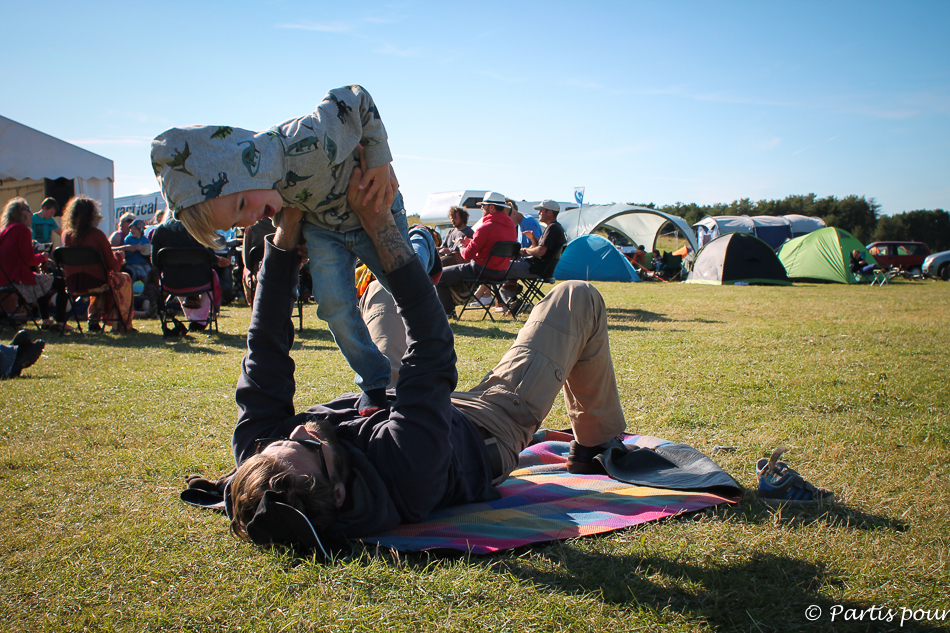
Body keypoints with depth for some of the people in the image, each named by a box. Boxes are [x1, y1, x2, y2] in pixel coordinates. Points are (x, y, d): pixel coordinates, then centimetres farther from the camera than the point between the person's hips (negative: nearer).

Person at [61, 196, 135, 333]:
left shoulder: (66, 234, 0)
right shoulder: (97, 234, -15)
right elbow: (112, 265, -11)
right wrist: (118, 258, 12)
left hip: (72, 284, 6)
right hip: (94, 282, -6)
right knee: (124, 279, 23)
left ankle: (93, 319, 34)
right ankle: (124, 324, 25)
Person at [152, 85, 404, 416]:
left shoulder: (309, 143, -45)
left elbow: (356, 98, -27)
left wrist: (380, 163, -25)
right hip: (322, 228, 3)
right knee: (335, 305, -12)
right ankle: (375, 385, 5)